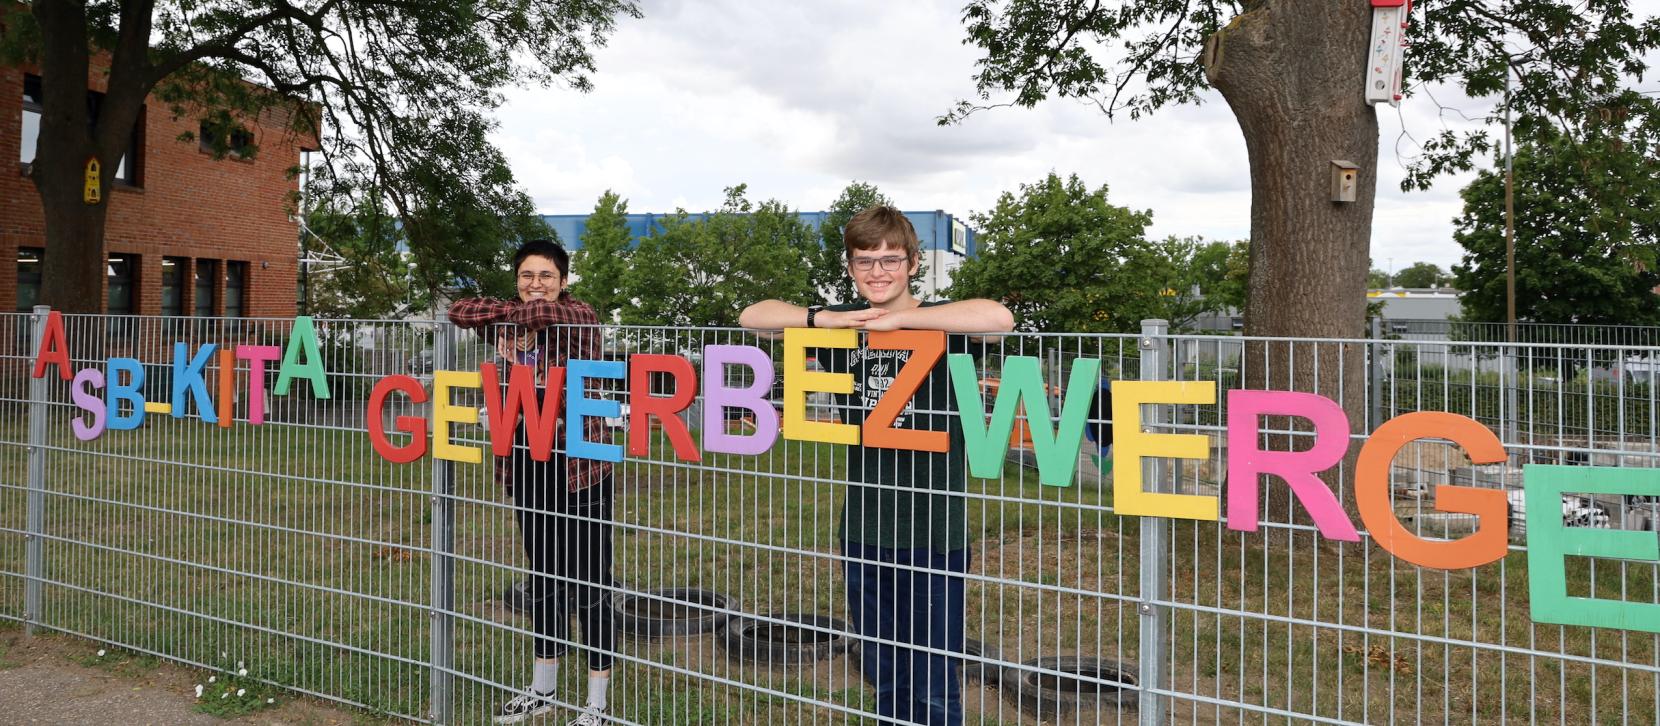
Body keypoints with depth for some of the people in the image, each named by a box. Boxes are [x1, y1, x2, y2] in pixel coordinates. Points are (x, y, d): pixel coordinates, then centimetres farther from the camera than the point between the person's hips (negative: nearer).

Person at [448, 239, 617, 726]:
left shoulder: (580, 317, -12)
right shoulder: (511, 323, 9)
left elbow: (544, 311, -31)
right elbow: (459, 311, 6)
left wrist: (520, 313, -11)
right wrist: (511, 314, -9)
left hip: (578, 468, -7)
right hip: (528, 467, 7)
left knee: (590, 586, -1)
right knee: (544, 579, 18)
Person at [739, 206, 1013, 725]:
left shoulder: (939, 323, -7)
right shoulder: (841, 323, 7)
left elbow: (999, 318, -28)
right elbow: (753, 316, 3)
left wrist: (898, 319, -23)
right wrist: (823, 319, -14)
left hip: (933, 533, -5)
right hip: (862, 532, 5)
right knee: (884, 682, 19)